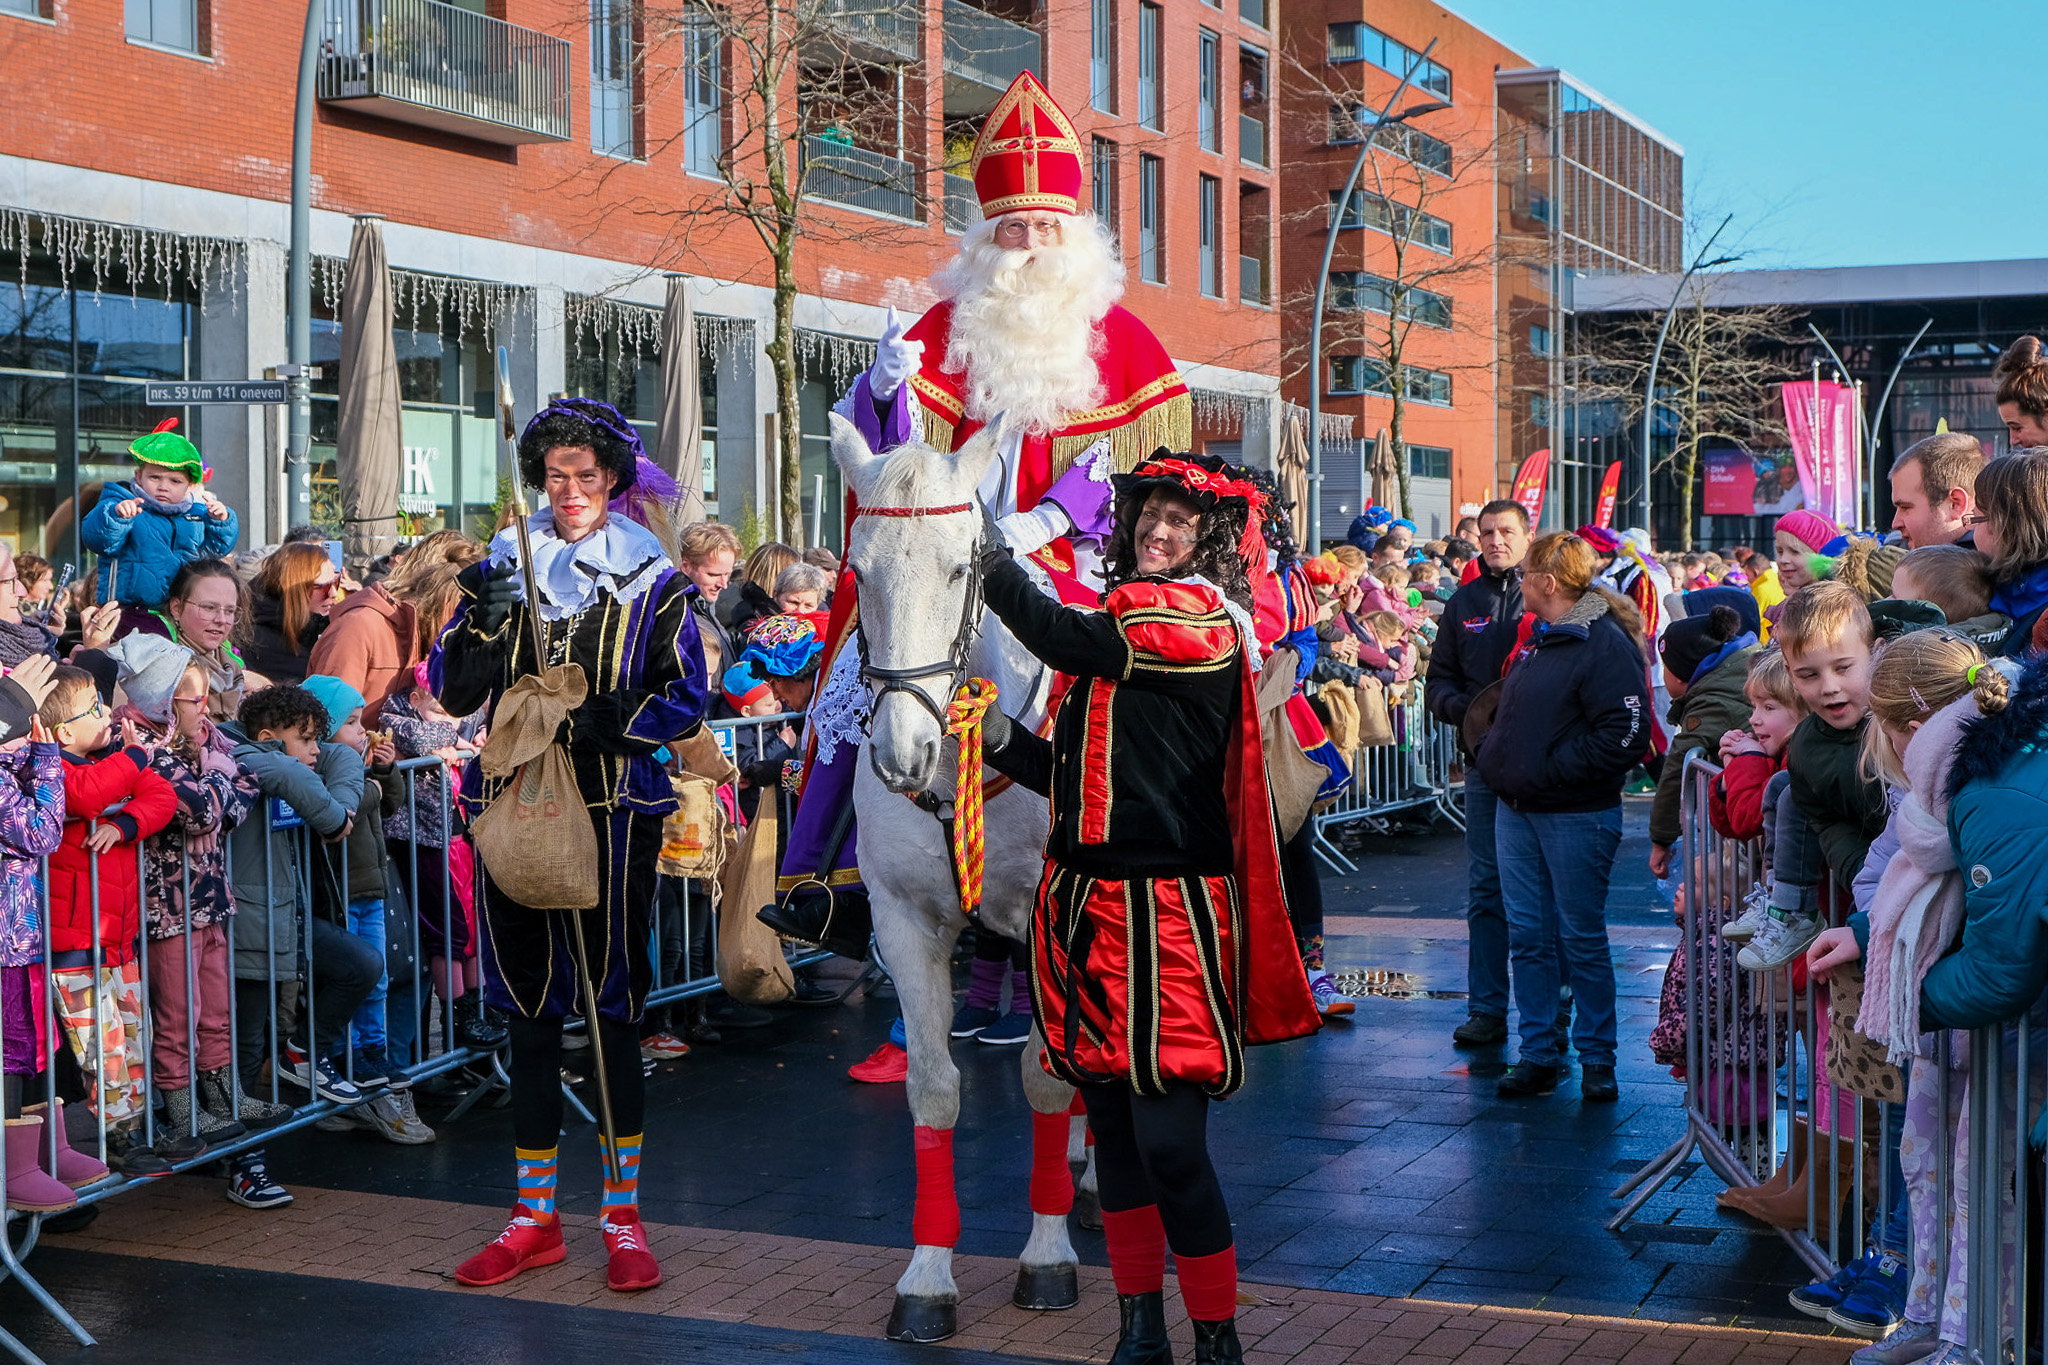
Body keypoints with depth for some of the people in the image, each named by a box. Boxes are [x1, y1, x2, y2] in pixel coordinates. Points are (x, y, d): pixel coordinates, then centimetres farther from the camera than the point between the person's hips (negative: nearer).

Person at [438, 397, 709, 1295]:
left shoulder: (652, 580, 4)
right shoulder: (505, 565, 10)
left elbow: (688, 700, 0)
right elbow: (453, 693, 5)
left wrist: (607, 721, -17)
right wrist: (483, 622, -13)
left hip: (613, 808, -3)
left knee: (612, 1004, 0)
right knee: (527, 1008, 8)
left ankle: (623, 1216, 12)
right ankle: (535, 1218, 18)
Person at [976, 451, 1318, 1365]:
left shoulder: (1195, 620, -8)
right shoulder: (1128, 620, 18)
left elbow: (1072, 643, -24)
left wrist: (991, 562, -13)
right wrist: (1009, 744, 4)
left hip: (1165, 910, -8)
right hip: (1092, 903, 8)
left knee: (1170, 1144, -8)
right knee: (1114, 1133, 13)